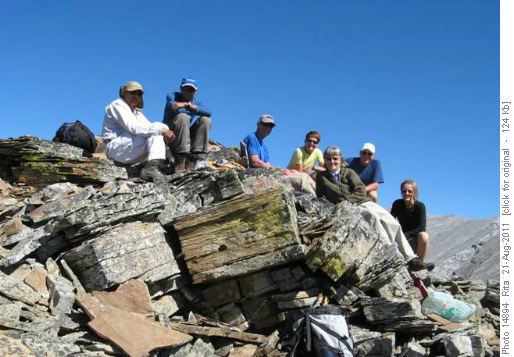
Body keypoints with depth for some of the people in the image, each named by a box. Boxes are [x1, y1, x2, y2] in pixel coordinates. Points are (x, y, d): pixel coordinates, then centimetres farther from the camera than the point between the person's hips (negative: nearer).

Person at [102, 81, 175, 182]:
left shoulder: (137, 112, 24)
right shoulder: (117, 105, -4)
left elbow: (149, 127, 8)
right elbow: (133, 128, -21)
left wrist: (166, 131, -16)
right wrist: (161, 129, -26)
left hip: (129, 155, 9)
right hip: (115, 148, -9)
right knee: (154, 133, -20)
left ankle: (152, 167, -17)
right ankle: (153, 166, -35)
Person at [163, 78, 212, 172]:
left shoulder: (195, 102, 8)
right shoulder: (172, 96, -3)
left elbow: (208, 113, -15)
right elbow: (173, 107, -29)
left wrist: (191, 106, -22)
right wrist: (187, 105, -17)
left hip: (185, 138, 5)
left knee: (205, 119, -12)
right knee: (183, 116, -30)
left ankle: (195, 159, -20)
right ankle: (180, 161, -34)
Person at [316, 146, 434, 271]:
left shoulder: (348, 172, 13)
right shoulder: (321, 177, 12)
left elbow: (361, 191, 1)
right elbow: (318, 197, 10)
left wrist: (346, 200, -13)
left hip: (364, 202, 3)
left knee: (392, 223, -15)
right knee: (373, 216, -34)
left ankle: (411, 259, -12)